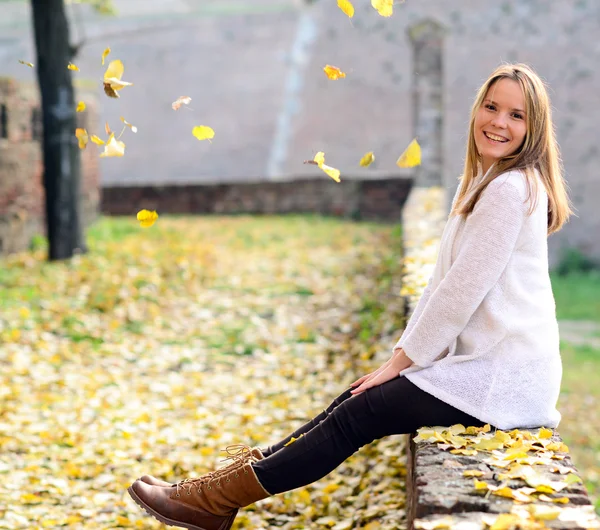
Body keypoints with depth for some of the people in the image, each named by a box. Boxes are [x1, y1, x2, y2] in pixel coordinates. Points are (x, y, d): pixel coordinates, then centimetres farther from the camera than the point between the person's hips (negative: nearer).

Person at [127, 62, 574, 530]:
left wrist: (401, 361, -10)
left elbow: (462, 290, -17)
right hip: (485, 358, 9)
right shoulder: (486, 183, 17)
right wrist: (403, 353, 7)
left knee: (358, 414, -8)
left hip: (502, 376, -9)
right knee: (357, 400, 6)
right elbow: (444, 282, 15)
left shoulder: (511, 188, -16)